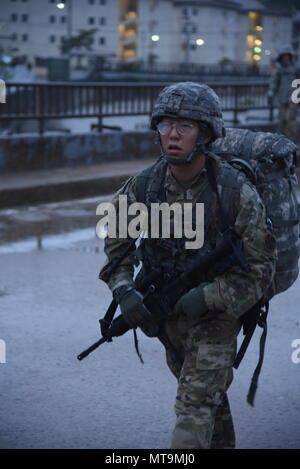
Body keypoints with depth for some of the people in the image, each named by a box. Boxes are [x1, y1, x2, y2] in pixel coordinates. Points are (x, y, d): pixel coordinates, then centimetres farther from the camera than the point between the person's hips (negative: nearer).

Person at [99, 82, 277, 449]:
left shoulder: (235, 191, -24)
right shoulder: (144, 185, -13)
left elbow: (260, 267, -18)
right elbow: (116, 240, 3)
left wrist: (207, 298, -27)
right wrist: (124, 292, -12)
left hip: (218, 311, -4)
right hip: (169, 309, 5)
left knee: (195, 404, -11)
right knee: (210, 392, 23)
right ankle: (223, 445, 45)